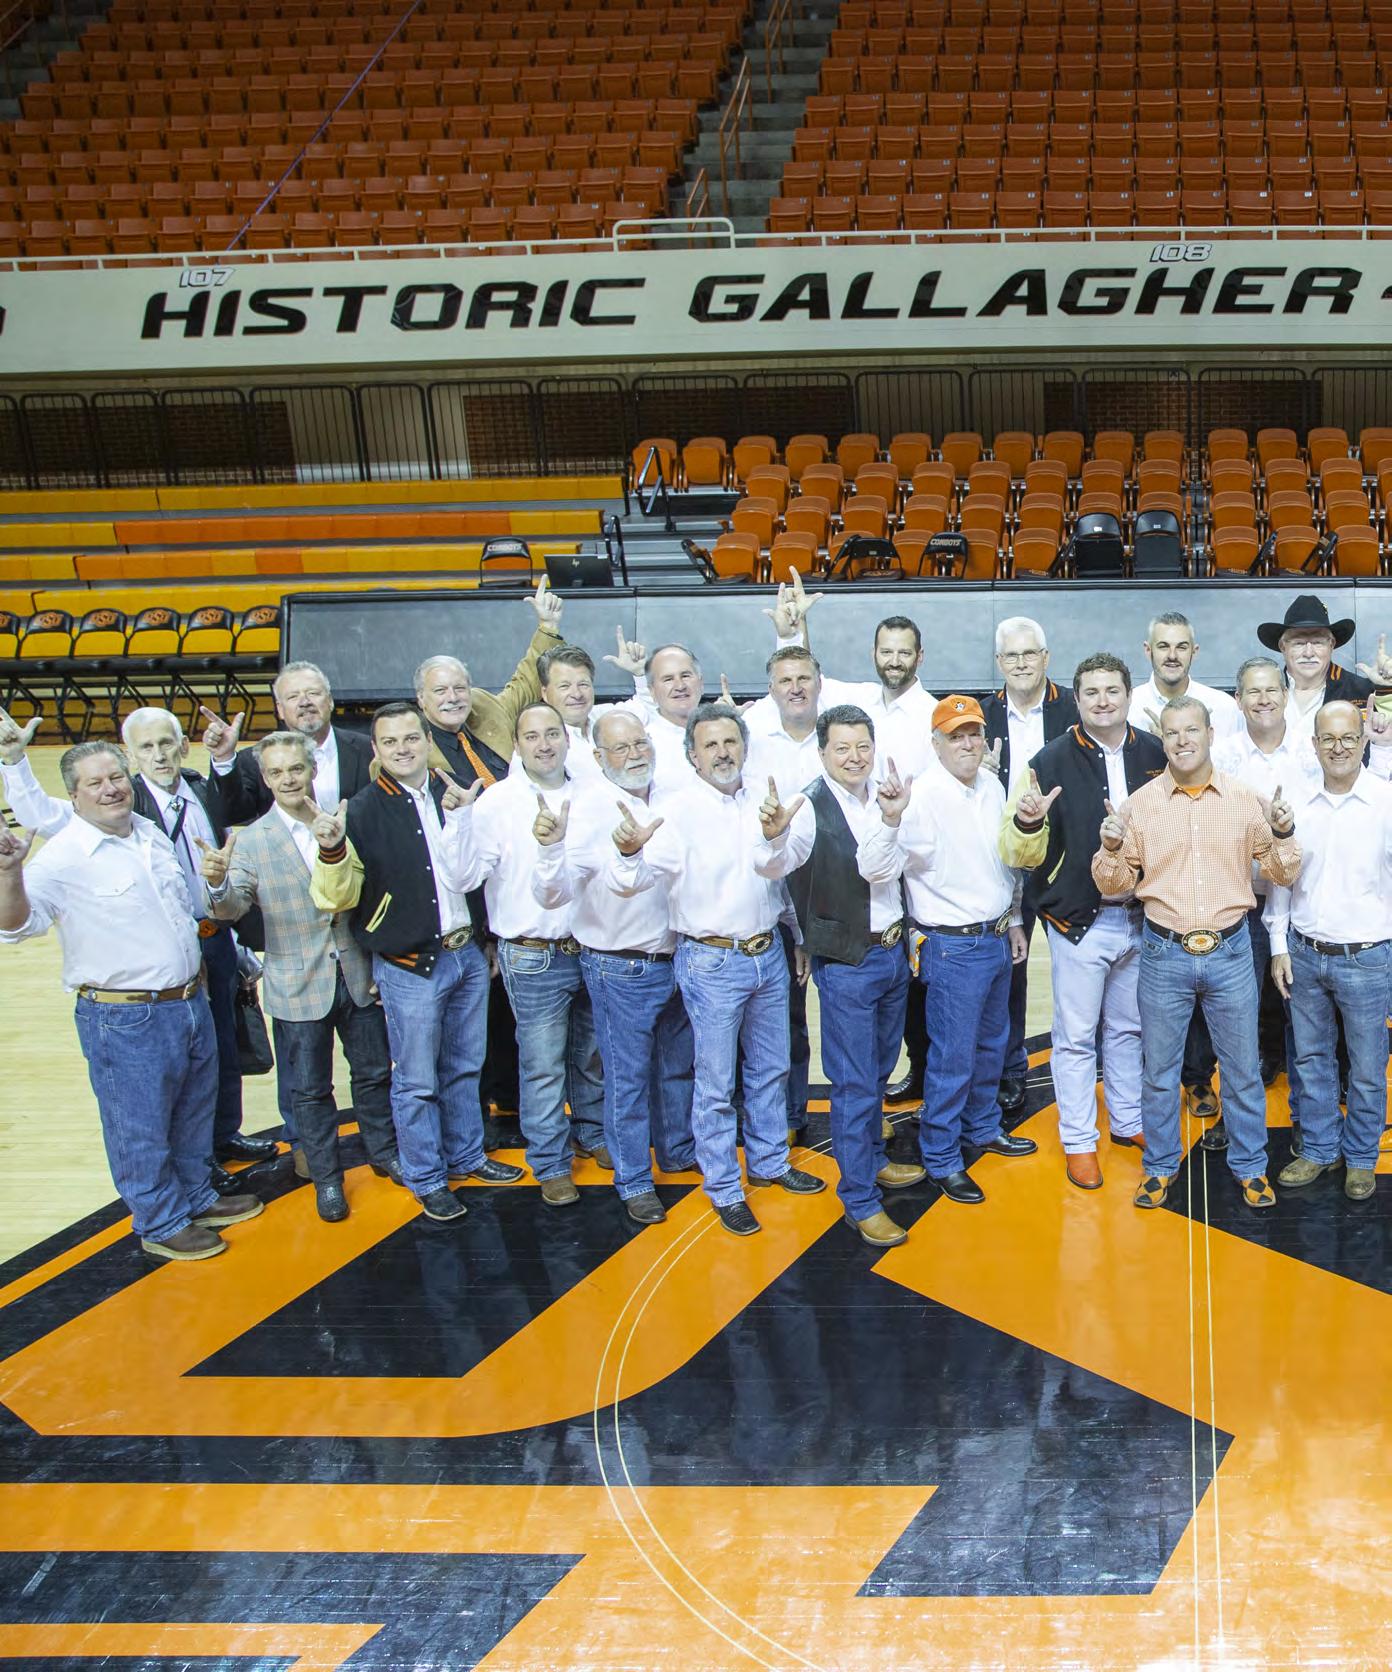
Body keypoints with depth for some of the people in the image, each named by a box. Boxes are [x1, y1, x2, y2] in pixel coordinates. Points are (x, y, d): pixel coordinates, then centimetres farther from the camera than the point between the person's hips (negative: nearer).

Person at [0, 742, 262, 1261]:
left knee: (194, 1116, 23)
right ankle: (162, 1226, 25)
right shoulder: (64, 857, -18)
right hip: (124, 1021, -7)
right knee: (140, 1131, 8)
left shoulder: (152, 834, 6)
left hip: (190, 1001, 8)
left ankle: (197, 1198, 42)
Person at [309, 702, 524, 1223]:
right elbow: (338, 896, -13)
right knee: (417, 1082, 6)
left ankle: (466, 1156, 35)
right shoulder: (363, 811, -10)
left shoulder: (454, 795, 4)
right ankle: (426, 1181, 19)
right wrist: (332, 852, -32)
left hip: (468, 953, 5)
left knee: (464, 1068, 19)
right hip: (409, 968, -5)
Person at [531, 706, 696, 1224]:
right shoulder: (591, 804, -17)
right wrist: (551, 847, -41)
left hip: (675, 959, 6)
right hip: (620, 968, -6)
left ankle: (678, 1151, 42)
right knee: (628, 1078, 6)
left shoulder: (665, 797, 1)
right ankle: (634, 1182, 21)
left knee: (678, 1066, 22)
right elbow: (554, 894, -23)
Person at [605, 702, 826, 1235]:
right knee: (716, 1082, 3)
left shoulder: (762, 802, 3)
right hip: (712, 963, -5)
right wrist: (629, 852, -42)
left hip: (768, 955, 5)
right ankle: (724, 1190, 16)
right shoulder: (681, 810, -13)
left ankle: (769, 1161, 37)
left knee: (771, 1068, 19)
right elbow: (629, 882, -24)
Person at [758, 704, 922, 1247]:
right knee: (855, 1084, -1)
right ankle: (860, 1200, 9)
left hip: (893, 953, 6)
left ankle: (873, 1160, 39)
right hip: (846, 963, -6)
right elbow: (774, 866, -33)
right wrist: (775, 836, -55)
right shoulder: (812, 809, -15)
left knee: (878, 1071, 21)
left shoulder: (883, 803, 4)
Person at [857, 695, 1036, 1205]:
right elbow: (877, 870, -28)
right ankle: (941, 1159, 15)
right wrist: (891, 818, -44)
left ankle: (983, 1128, 41)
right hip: (952, 947, -7)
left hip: (996, 938, 8)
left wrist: (1014, 921, 19)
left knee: (991, 1043, 22)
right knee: (952, 1057, 0)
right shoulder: (922, 796, -20)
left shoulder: (992, 786, 4)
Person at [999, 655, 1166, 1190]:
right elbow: (1022, 855, -9)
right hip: (1080, 922, -3)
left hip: (1143, 918, 3)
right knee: (1076, 1037, 6)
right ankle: (1078, 1141, 17)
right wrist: (1027, 823, -30)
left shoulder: (1156, 754, 1)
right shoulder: (1053, 760, -8)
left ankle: (1127, 1122, 34)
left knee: (1129, 1028, 18)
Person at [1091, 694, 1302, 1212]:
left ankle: (1250, 1164, 27)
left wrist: (1284, 834, -15)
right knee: (1159, 1070, 11)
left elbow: (1283, 875, 3)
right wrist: (1112, 848, -17)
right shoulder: (1140, 804, -2)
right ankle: (1160, 1165, 27)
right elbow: (1116, 883, 2)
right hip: (1164, 955, 0)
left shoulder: (1246, 799, -1)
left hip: (1230, 953, 0)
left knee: (1242, 1068, 11)